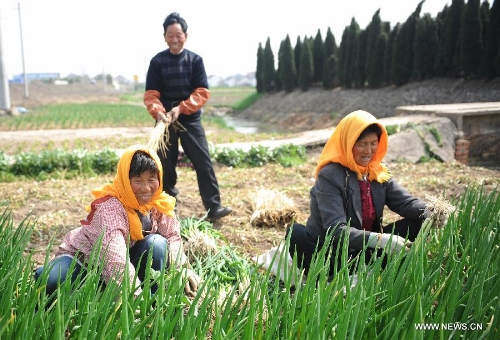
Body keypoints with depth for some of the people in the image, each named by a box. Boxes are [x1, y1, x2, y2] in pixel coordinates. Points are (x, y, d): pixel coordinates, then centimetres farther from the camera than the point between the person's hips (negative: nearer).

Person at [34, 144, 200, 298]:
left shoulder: (159, 203, -10)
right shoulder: (111, 206, -31)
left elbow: (173, 236, -7)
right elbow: (114, 256, -41)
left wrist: (183, 268, -26)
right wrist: (137, 296, -46)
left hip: (127, 257, 5)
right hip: (83, 258, -4)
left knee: (157, 243, -22)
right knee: (50, 280, -33)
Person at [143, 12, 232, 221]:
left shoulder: (195, 60, 0)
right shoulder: (157, 62, 0)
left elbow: (202, 92, -5)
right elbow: (150, 94, -3)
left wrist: (181, 108, -18)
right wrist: (158, 112, -23)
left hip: (190, 119, 0)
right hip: (165, 121, 0)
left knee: (203, 162, -5)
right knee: (165, 166, 6)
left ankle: (213, 208, 0)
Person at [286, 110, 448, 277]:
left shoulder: (378, 172, 3)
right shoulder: (329, 176, -17)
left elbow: (406, 201, -1)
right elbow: (336, 230, -25)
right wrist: (379, 239, -35)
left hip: (366, 252, 6)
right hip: (331, 255, -6)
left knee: (418, 223, -6)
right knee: (297, 233, -35)